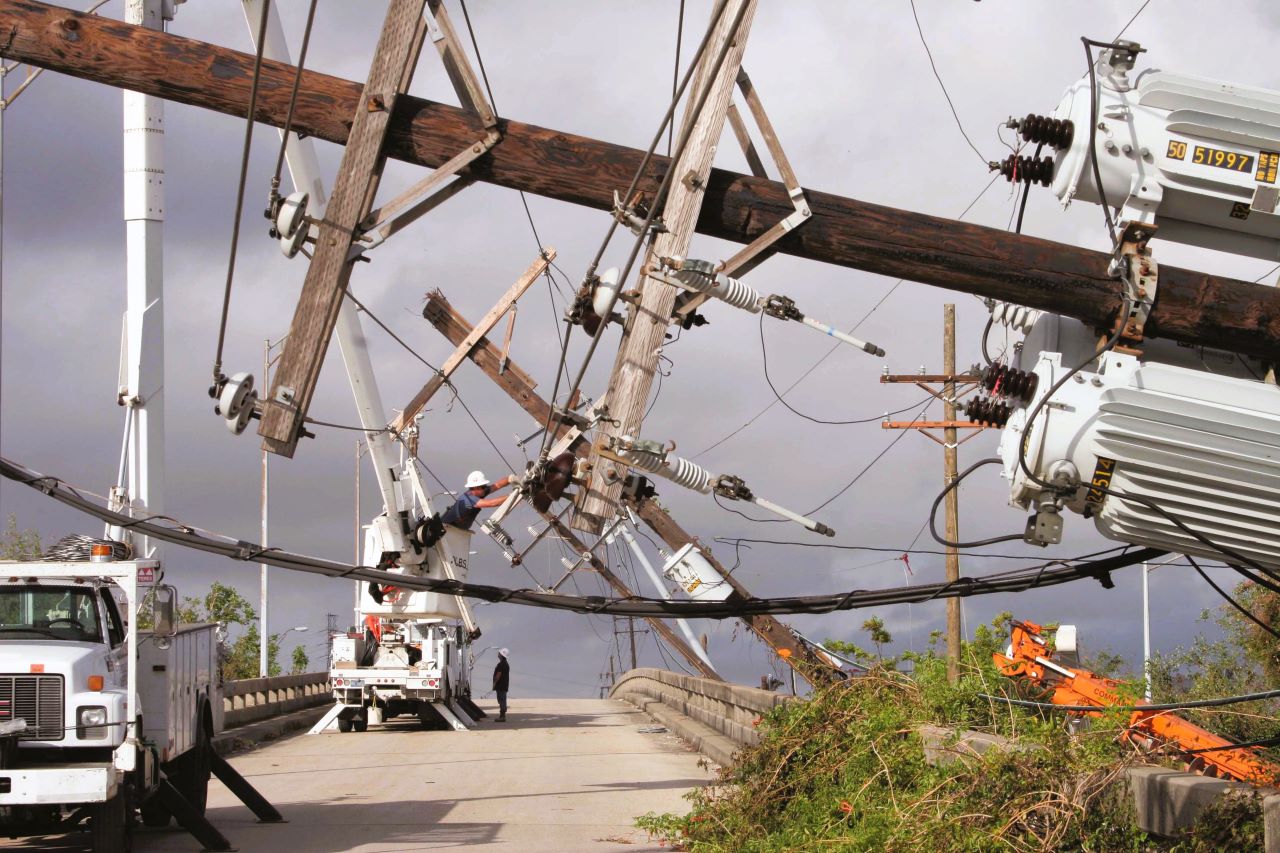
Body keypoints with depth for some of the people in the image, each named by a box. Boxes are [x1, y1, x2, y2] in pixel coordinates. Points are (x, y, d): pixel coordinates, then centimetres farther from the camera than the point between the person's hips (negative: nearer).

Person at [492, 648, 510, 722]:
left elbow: (498, 675, -21)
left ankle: (502, 716, -9)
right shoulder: (506, 664, 15)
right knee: (503, 700, 13)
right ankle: (502, 716, 17)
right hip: (504, 685, 10)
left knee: (501, 700, -8)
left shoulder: (501, 664, -18)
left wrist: (494, 684, -13)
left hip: (500, 685, -10)